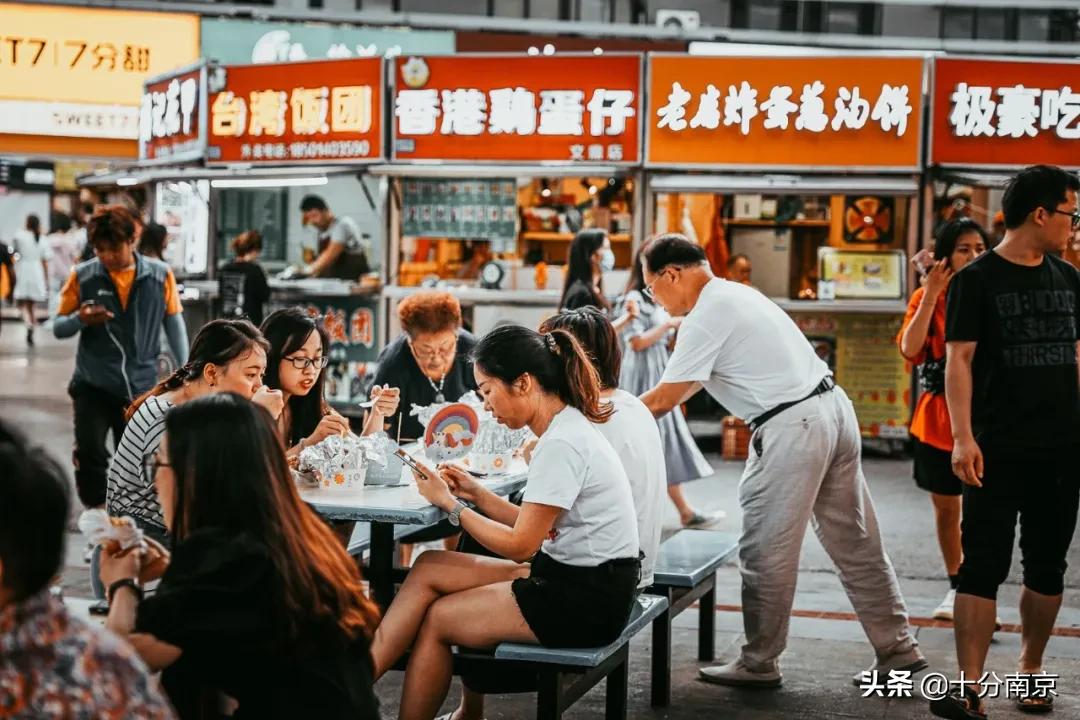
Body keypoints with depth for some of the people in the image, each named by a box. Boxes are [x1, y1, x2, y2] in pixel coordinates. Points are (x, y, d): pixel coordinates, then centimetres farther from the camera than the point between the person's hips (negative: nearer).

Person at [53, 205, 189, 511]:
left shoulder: (161, 275, -3)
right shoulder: (81, 276, -4)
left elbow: (175, 326, 5)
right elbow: (58, 328, 1)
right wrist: (81, 319, -20)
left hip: (141, 386, 1)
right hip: (93, 384, -1)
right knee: (89, 454, -12)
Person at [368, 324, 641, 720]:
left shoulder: (561, 444, -22)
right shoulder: (567, 428, 9)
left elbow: (520, 545, -18)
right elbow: (536, 527, 11)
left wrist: (449, 504, -8)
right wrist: (477, 495, 2)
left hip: (587, 600, -10)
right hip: (573, 576, 10)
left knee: (436, 619, -3)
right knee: (429, 567, 1)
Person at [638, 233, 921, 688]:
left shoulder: (705, 317, -11)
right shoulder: (734, 294, 17)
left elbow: (663, 401, -8)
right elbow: (688, 386, 24)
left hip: (791, 428, -10)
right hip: (833, 408, 10)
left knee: (765, 554, 2)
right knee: (855, 545, 14)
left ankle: (759, 664, 12)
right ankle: (897, 650, 21)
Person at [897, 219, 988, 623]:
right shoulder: (926, 298, 2)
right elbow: (909, 350, -12)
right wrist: (930, 296, -16)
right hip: (937, 418, 2)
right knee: (945, 506, 13)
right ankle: (955, 587, 28)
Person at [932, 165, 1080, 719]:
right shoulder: (976, 281, -5)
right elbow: (958, 362, -8)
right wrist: (963, 437, -18)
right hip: (998, 450, -5)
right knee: (983, 566, -6)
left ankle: (1031, 671, 25)